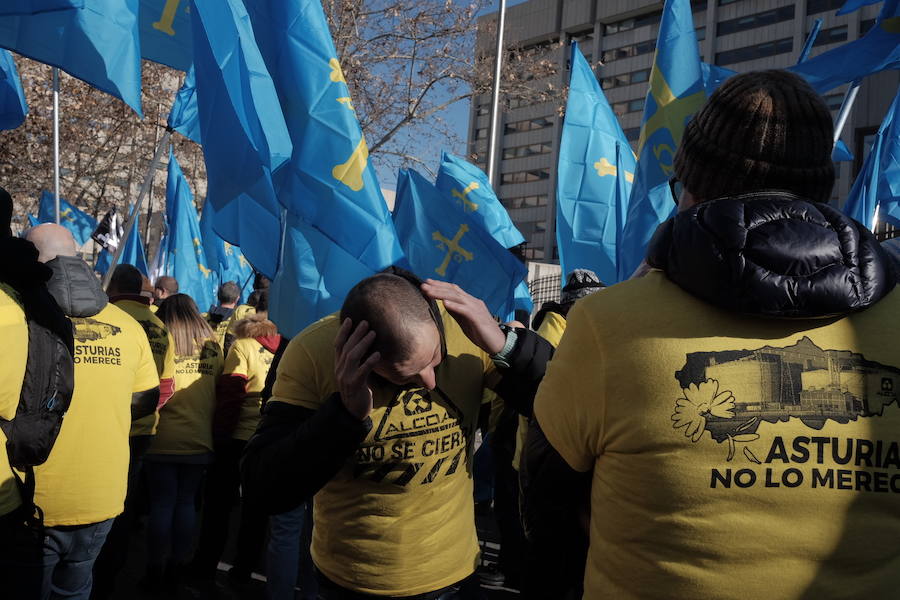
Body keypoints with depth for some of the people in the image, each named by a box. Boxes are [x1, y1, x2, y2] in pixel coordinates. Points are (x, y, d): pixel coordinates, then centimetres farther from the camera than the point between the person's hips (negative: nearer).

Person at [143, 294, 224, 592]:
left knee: (162, 504, 6)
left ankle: (156, 573, 15)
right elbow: (219, 391, 8)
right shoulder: (213, 346, 3)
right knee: (186, 503, 11)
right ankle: (176, 570, 19)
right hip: (200, 440, 3)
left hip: (163, 441, -2)